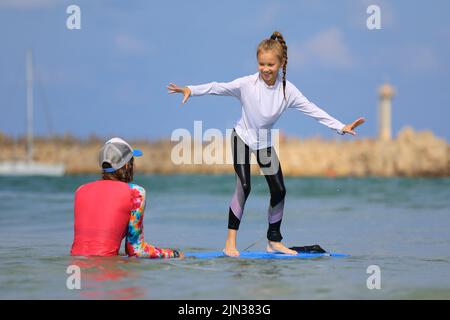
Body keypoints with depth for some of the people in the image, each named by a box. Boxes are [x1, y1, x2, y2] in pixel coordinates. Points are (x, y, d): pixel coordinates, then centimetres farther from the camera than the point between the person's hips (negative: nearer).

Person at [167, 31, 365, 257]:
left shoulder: (288, 91, -14)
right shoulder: (247, 84, -19)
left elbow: (312, 110, -16)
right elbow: (218, 88, -18)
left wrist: (341, 127, -22)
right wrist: (191, 90, -30)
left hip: (265, 142, 4)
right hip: (242, 137, -4)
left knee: (279, 190, 1)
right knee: (243, 187, -17)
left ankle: (274, 241, 15)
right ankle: (230, 242, -14)